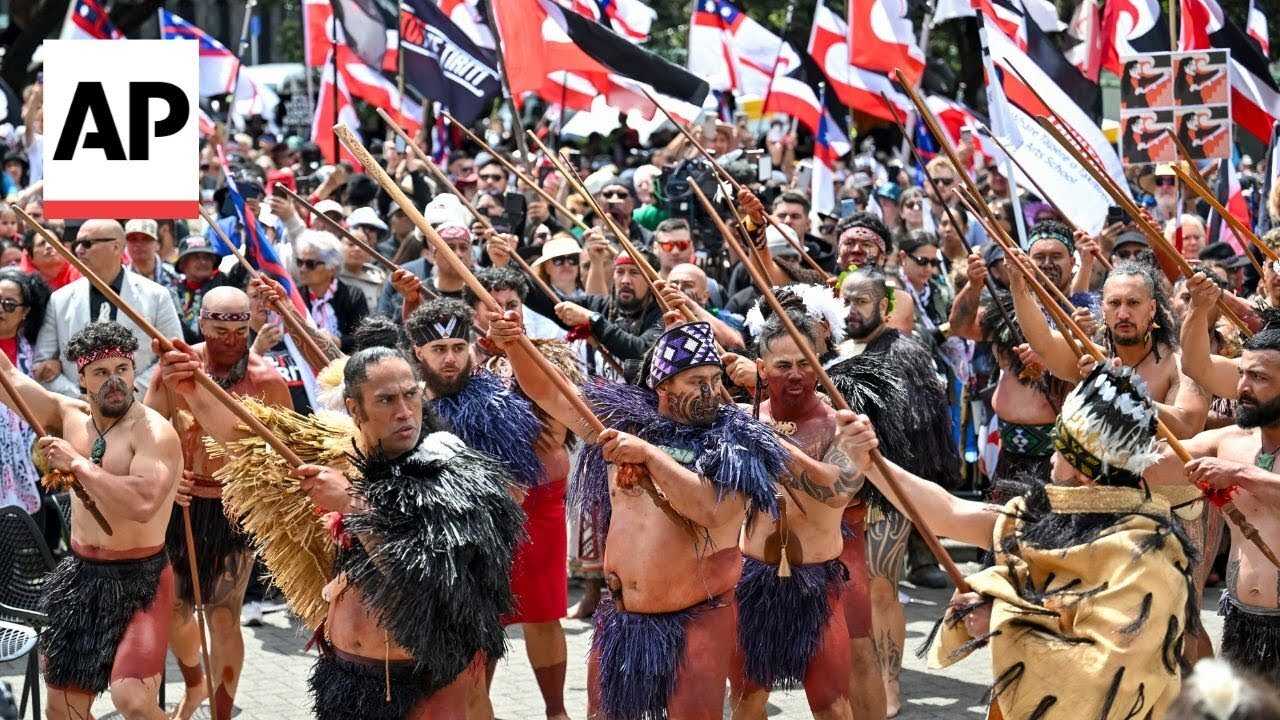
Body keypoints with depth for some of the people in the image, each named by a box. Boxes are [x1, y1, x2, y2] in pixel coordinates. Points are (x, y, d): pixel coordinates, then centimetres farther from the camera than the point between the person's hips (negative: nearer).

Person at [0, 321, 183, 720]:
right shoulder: (71, 417, 3)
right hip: (80, 575, 7)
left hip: (139, 579, -7)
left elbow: (143, 504, -33)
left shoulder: (154, 432, -17)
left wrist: (77, 464, -25)